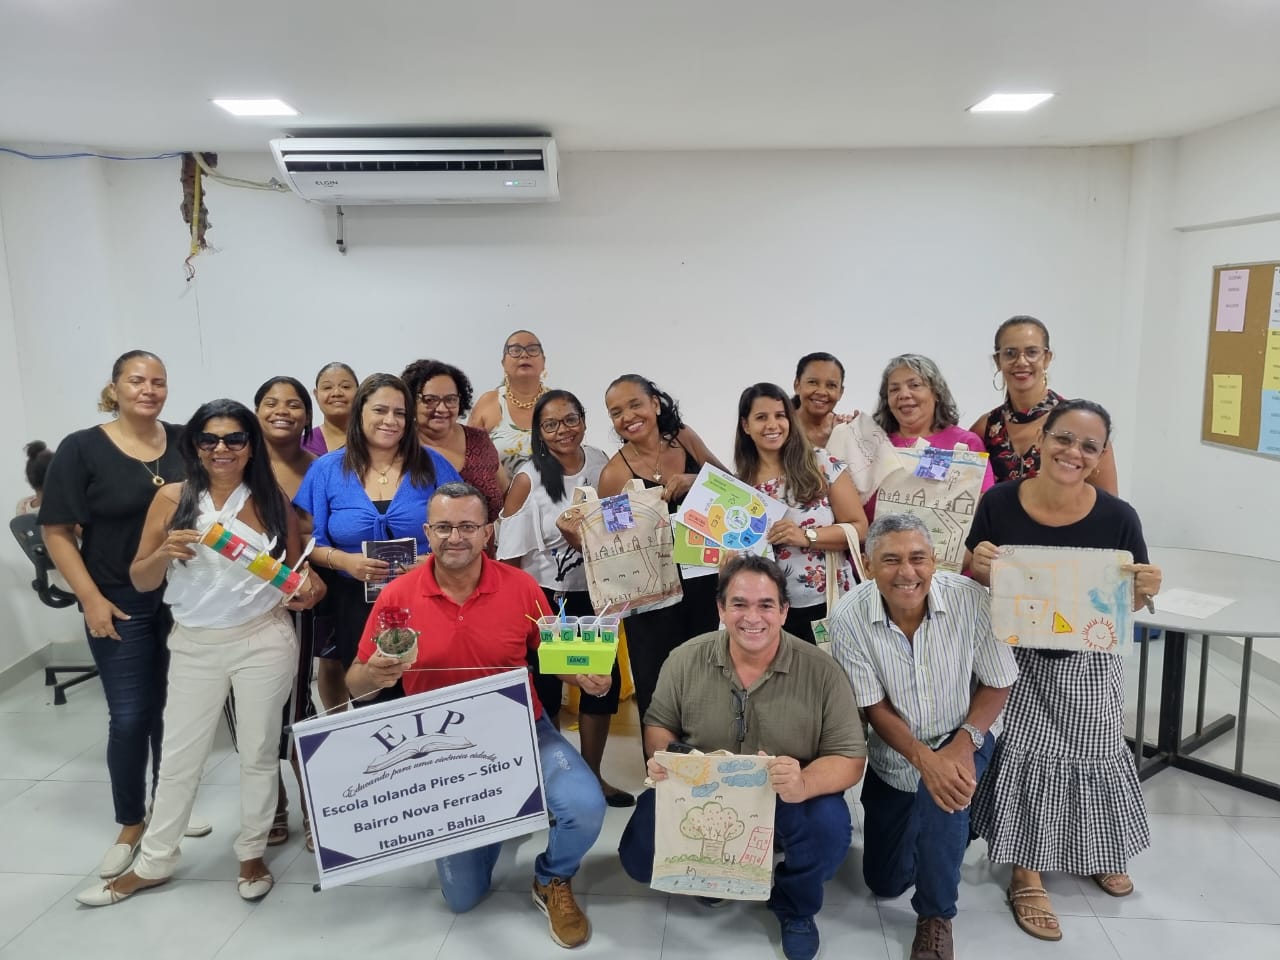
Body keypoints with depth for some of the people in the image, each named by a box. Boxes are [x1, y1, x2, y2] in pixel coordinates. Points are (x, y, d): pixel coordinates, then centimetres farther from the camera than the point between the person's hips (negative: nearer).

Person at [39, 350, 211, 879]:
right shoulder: (82, 449, -6)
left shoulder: (184, 443, 2)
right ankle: (131, 826, 20)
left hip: (184, 598, 3)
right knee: (130, 717, 1)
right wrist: (91, 599, -11)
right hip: (121, 604, -3)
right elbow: (57, 532, -5)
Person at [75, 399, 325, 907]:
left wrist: (307, 588, -16)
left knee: (258, 752, 10)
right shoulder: (172, 497, -2)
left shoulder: (273, 499, -1)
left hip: (263, 640, -1)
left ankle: (252, 854, 29)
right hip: (194, 645, 1)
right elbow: (140, 581, 0)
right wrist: (164, 552, -20)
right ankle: (154, 862, 31)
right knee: (179, 756, 13)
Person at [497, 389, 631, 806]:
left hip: (593, 594, 5)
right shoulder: (528, 479, -14)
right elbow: (510, 553, -11)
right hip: (545, 599, -4)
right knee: (546, 688, 7)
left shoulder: (602, 463, -1)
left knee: (604, 680, 10)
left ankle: (592, 775, 29)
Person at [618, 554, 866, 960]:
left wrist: (805, 784, -36)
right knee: (640, 855, -15)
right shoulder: (685, 660, -9)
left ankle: (794, 907, 6)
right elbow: (659, 723, 5)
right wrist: (662, 757, -20)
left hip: (785, 805, -1)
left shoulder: (821, 671, -15)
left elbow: (849, 758, -13)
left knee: (830, 827, -30)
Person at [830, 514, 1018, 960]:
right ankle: (951, 828, 42)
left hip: (962, 739, -1)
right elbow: (874, 708, -16)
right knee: (884, 883, 11)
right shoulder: (849, 617, -24)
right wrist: (925, 758, -30)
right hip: (894, 757, 2)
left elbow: (998, 683, -11)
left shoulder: (971, 599, -25)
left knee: (942, 799, -35)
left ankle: (935, 916, -6)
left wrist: (965, 740, -26)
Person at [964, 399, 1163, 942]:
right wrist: (977, 565, -24)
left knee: (1095, 753, 16)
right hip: (1018, 659, -1)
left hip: (1089, 664, 1)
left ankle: (1101, 851, 45)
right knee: (1024, 755, 2)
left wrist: (1146, 588, -24)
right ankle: (1026, 875, 22)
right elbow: (973, 582, -1)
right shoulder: (999, 504, -14)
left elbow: (1129, 601, -2)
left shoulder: (1117, 517, -14)